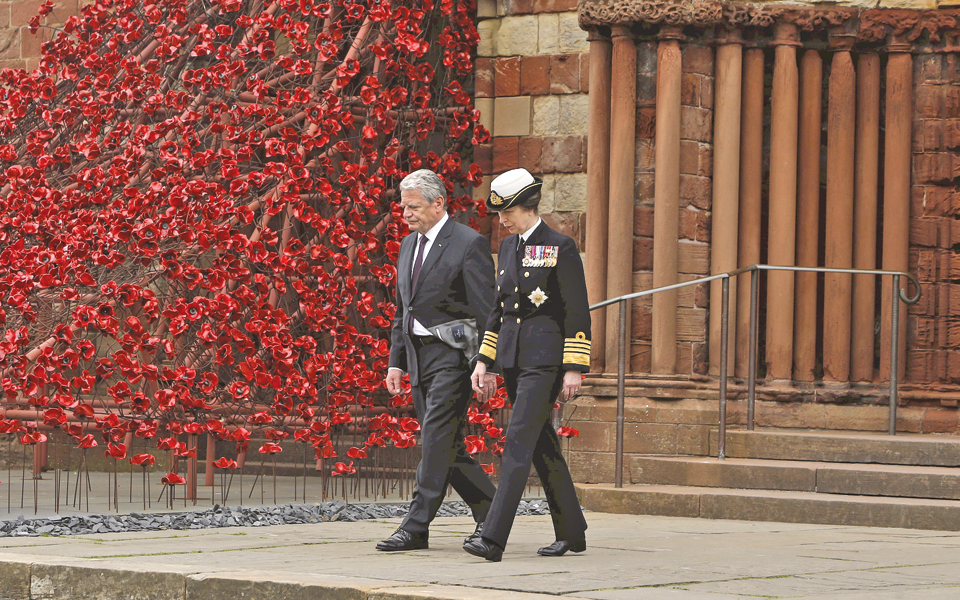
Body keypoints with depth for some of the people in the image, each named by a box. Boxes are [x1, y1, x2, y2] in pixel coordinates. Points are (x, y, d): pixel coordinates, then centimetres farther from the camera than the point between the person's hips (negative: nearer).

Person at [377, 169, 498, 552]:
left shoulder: (469, 244, -9)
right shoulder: (408, 246, 15)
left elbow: (486, 310, -11)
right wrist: (396, 361, 16)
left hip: (453, 354, -8)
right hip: (418, 355, 8)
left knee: (437, 439, -12)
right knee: (447, 447, 9)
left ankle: (416, 527, -13)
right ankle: (490, 512, 22)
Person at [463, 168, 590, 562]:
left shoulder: (561, 248, -7)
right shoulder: (508, 247, 14)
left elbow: (578, 313, -8)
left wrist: (574, 369, -12)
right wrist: (483, 361, 13)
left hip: (545, 358, -8)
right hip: (513, 358, 8)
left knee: (519, 440, -14)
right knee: (542, 445, 11)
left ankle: (493, 538, -21)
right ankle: (571, 533, 21)